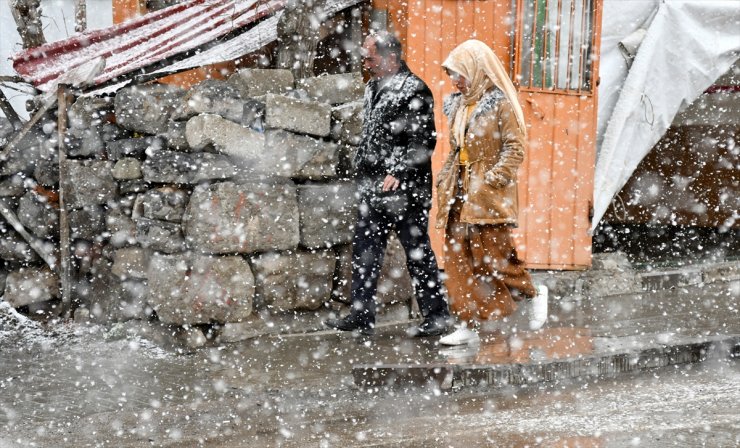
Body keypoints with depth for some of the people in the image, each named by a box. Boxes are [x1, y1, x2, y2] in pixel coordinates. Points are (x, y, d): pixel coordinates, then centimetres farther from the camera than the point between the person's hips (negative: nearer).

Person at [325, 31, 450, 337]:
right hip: (373, 187, 9)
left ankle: (436, 317, 10)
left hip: (405, 189, -9)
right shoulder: (373, 88, 15)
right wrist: (361, 169, 18)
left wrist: (399, 174, -19)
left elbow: (423, 142, -16)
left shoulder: (413, 90, -12)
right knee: (364, 250, 9)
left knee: (417, 252, 0)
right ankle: (362, 315, 17)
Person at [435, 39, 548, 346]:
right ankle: (468, 325, 6)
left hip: (489, 194, -7)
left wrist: (492, 179, -17)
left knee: (492, 257, -6)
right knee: (458, 258, 2)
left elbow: (515, 147, -11)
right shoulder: (458, 105, 15)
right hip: (459, 193, 7)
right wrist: (445, 180, 11)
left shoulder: (500, 104, -7)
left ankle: (536, 292, 19)